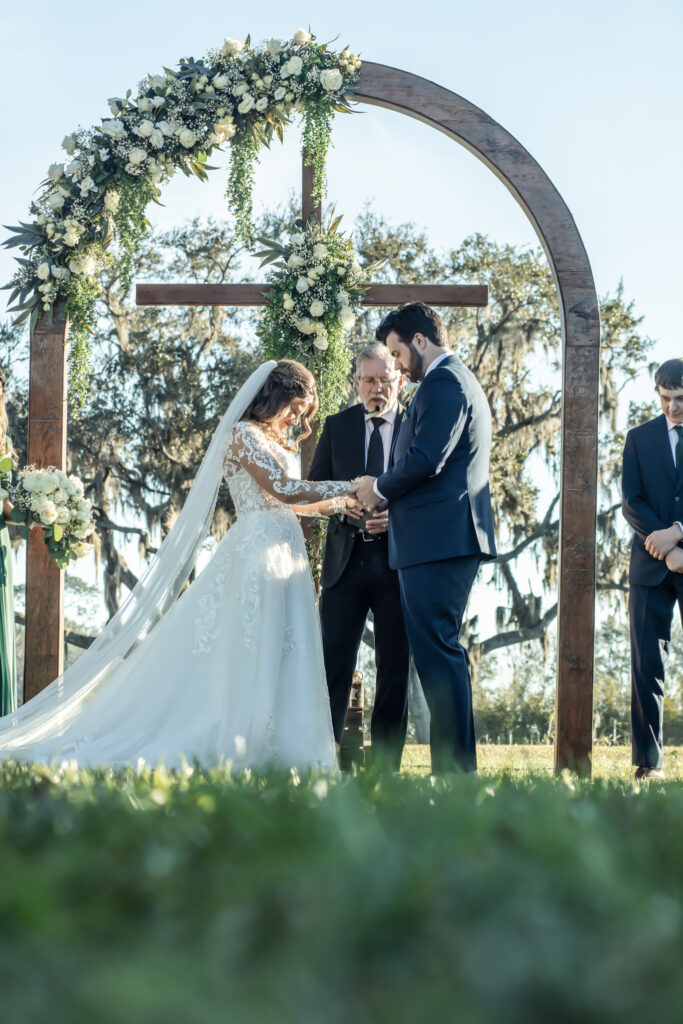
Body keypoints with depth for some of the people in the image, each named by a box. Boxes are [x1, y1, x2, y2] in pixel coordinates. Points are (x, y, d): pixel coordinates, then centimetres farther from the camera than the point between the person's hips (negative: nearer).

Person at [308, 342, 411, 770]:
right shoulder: (337, 426, 12)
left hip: (398, 561, -1)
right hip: (346, 559, 1)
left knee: (394, 666, 4)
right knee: (333, 662, -2)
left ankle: (385, 767, 11)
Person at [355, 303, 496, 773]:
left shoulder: (442, 384, -11)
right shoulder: (464, 381, 23)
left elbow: (425, 459, -21)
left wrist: (380, 487, -5)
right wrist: (389, 492, 16)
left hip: (436, 539, -11)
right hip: (456, 537, 11)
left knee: (437, 652, -10)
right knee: (445, 651, 14)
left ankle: (455, 767, -9)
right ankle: (459, 764, 18)